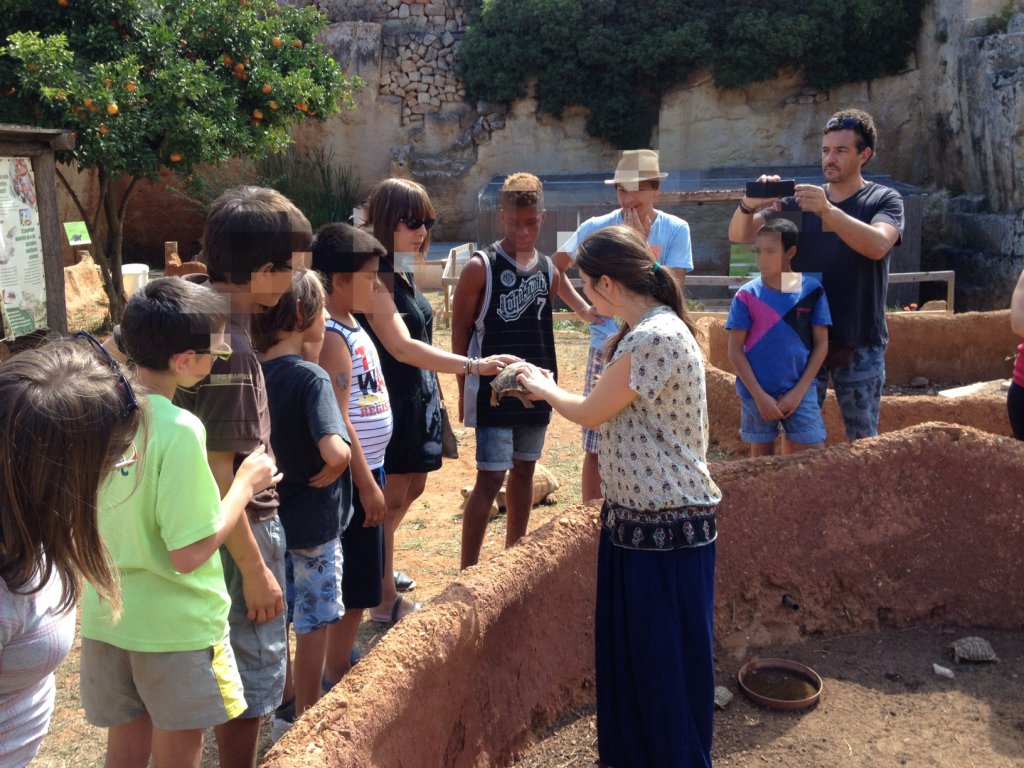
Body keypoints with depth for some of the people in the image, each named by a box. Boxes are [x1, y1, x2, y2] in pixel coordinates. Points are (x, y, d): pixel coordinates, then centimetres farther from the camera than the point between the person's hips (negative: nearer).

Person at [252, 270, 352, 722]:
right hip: (314, 520, -6)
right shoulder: (310, 377, -24)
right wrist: (333, 468, -18)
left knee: (280, 614, 22)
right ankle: (306, 715, 25)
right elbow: (334, 450, -38)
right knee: (314, 622, 11)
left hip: (270, 514, 7)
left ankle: (285, 698, 40)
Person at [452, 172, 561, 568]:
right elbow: (460, 332, -7)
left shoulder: (548, 270, 5)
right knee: (491, 477, -6)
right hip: (493, 391, -6)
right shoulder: (480, 268, -10)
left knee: (524, 470, 15)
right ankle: (467, 571, 4)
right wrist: (464, 391, -7)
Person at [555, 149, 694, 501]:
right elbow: (554, 269, 9)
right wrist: (581, 308, -2)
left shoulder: (676, 230, -5)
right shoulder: (595, 228, -4)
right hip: (607, 352, 0)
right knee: (597, 448, 4)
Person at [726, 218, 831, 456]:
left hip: (799, 391, 0)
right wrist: (760, 395, -10)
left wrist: (798, 391, -6)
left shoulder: (811, 290, -2)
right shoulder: (747, 295, -5)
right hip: (757, 393, 0)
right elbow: (735, 351, -4)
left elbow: (821, 343, 1)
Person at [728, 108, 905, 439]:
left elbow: (878, 245, -21)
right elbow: (739, 235, -2)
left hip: (860, 344, -2)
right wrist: (750, 204, -24)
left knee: (863, 440, 8)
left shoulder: (884, 200, 1)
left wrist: (828, 211, -33)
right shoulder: (799, 201, 7)